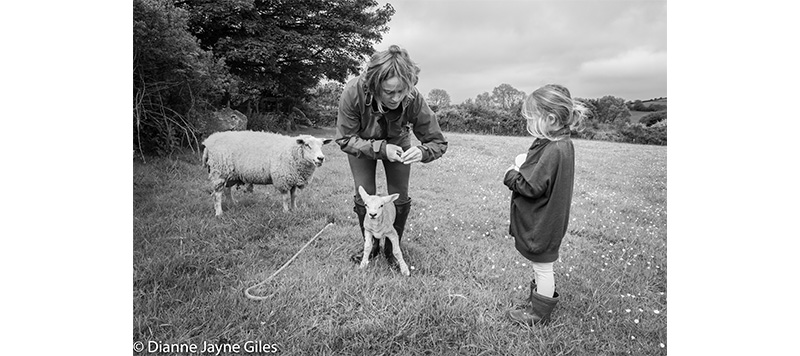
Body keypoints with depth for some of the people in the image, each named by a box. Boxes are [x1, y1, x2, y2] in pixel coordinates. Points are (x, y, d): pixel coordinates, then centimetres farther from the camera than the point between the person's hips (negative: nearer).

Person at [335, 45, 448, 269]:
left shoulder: (414, 99, -37)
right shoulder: (353, 92, -39)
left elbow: (438, 142, -24)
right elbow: (345, 139, -26)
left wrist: (422, 151, -48)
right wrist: (381, 149, -41)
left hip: (397, 142, 1)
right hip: (362, 143, 0)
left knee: (400, 198, -2)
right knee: (363, 197, -1)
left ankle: (393, 248, 23)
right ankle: (370, 244, 27)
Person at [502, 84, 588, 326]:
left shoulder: (553, 151, -29)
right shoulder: (562, 144, 3)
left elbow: (531, 187, -28)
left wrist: (511, 175, -12)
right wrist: (521, 169, -4)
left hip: (541, 225, -9)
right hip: (542, 221, 9)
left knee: (542, 267, 8)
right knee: (541, 266, 24)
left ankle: (538, 314, 25)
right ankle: (541, 297, 41)